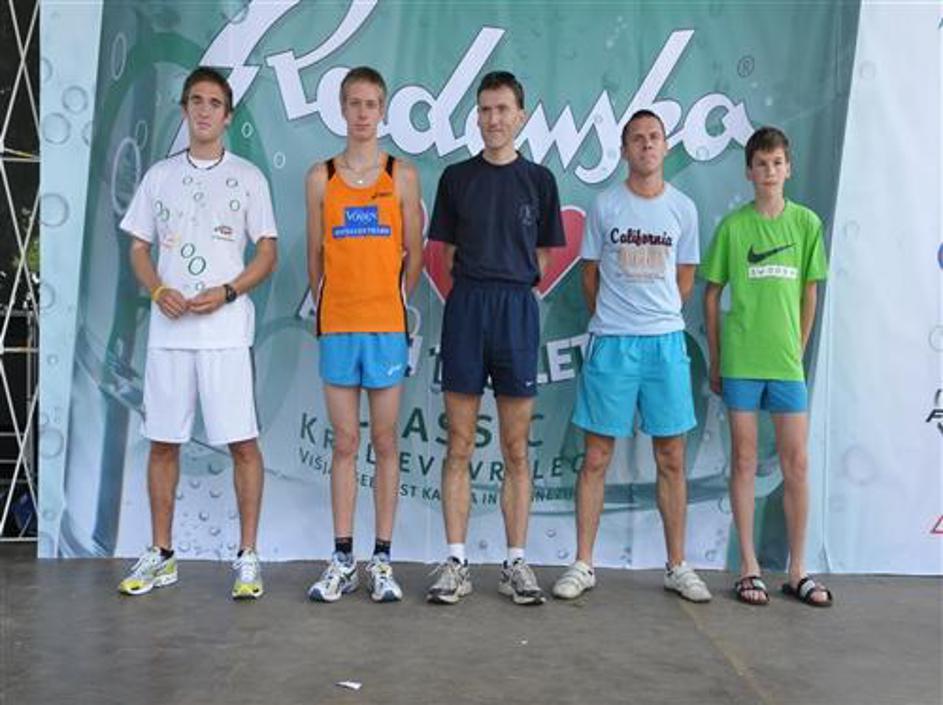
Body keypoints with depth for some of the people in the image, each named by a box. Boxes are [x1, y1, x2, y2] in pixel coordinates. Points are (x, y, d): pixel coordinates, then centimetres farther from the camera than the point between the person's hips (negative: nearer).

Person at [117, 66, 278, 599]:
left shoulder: (248, 177, 5)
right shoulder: (159, 176, 13)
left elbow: (267, 254, 2)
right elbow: (139, 248, 14)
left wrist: (226, 293, -14)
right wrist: (158, 290, -6)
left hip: (226, 329, -3)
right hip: (169, 329, 3)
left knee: (242, 442, -3)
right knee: (163, 442, 8)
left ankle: (248, 555, 7)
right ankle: (161, 555, 20)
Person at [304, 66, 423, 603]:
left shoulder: (402, 175, 5)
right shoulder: (321, 177, 8)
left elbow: (415, 254, 6)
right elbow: (315, 256, 11)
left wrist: (394, 303, 2)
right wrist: (330, 305, 7)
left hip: (386, 326, -1)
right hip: (337, 326, 1)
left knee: (385, 441, 4)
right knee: (345, 443, 6)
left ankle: (382, 561, 13)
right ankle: (343, 561, 14)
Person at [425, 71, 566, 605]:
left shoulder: (538, 179, 9)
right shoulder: (457, 177, 9)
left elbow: (543, 256, 12)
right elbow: (447, 252, 12)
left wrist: (511, 288, 5)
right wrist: (476, 286, 3)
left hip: (518, 308, 0)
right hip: (465, 306, 0)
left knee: (517, 450, 4)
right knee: (460, 446, 1)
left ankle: (517, 563, 12)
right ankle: (456, 563, 8)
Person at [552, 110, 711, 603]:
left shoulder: (683, 207, 8)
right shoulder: (605, 204, 3)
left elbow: (684, 278, 16)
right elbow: (590, 273, 10)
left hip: (666, 340, 2)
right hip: (611, 342, -1)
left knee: (671, 459, 6)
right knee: (596, 457, 1)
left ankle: (677, 567, 18)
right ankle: (583, 564, 11)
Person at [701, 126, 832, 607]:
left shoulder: (806, 223, 4)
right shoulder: (732, 226, 0)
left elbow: (809, 293, 10)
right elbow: (712, 295, 4)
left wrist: (798, 349, 7)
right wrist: (715, 362, 3)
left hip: (786, 361, 2)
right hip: (740, 361, -2)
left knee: (796, 463, 5)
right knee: (744, 460, 5)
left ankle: (797, 571, 17)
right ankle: (749, 568, 15)